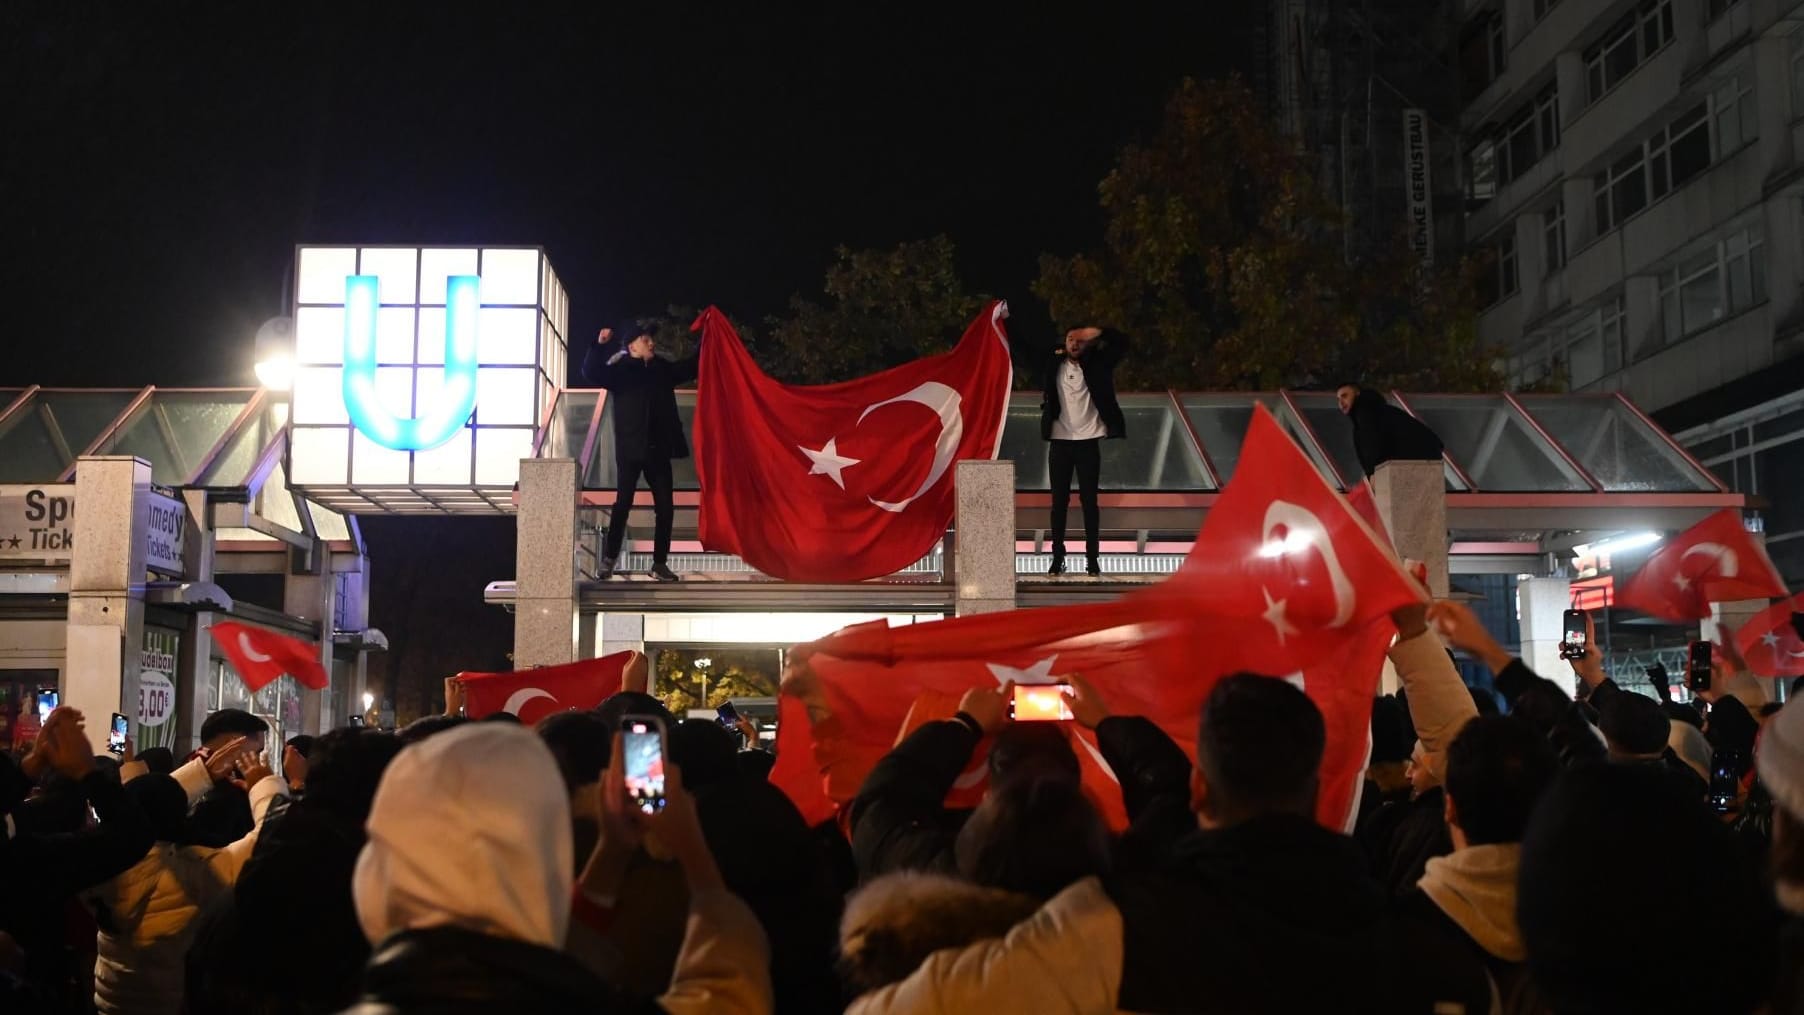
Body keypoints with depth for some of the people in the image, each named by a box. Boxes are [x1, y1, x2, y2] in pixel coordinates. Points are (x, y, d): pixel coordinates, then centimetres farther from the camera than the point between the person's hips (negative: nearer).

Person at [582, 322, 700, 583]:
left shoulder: (663, 368, 13)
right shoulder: (620, 369, -1)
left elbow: (691, 367, 25)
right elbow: (591, 372, -14)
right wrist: (600, 346, -28)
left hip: (658, 449, 5)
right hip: (630, 449, -4)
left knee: (665, 506, 2)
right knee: (623, 504, -5)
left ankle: (659, 563, 10)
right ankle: (609, 559, 6)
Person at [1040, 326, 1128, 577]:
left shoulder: (1095, 363, 1)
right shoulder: (1054, 363, 6)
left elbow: (1121, 342, -5)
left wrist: (1095, 332, -12)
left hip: (1088, 442, -1)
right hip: (1059, 441, 1)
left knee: (1089, 500, 2)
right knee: (1059, 501, 4)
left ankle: (1092, 558, 7)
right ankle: (1058, 557, 9)